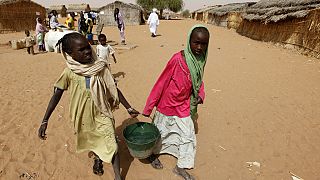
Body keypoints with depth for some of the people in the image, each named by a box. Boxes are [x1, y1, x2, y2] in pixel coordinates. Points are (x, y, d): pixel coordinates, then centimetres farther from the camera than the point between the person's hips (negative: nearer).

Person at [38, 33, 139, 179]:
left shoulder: (100, 67, -12)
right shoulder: (69, 73, -13)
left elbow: (114, 89, -5)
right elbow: (56, 95, -5)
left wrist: (129, 108, -5)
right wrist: (45, 121, -9)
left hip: (102, 113, -1)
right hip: (83, 116, 1)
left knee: (111, 144, -6)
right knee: (91, 141, 24)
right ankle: (97, 159, 56)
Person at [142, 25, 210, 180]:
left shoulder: (201, 60, -7)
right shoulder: (177, 59, -26)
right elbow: (161, 83, -20)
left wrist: (200, 94, -11)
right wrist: (149, 107, -14)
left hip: (184, 106, 6)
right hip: (167, 105, -5)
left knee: (188, 136, 14)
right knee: (160, 132, 16)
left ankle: (181, 167, 35)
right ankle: (152, 154, 47)